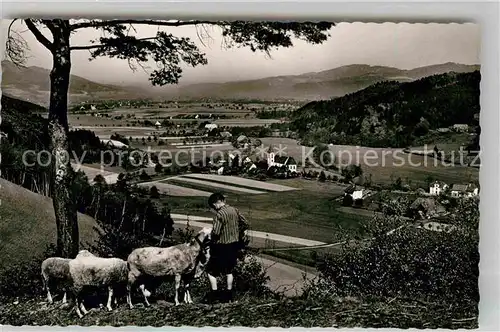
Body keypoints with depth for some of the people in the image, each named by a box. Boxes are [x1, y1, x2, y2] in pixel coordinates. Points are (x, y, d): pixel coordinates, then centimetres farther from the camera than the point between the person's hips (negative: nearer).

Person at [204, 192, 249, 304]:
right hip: (234, 245, 7)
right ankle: (229, 295, 25)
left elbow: (216, 232, -25)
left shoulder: (219, 214, -20)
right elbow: (245, 223, 8)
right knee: (229, 270, 21)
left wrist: (212, 240, -4)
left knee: (211, 270, 7)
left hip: (222, 246, -7)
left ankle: (214, 294, 4)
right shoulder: (234, 210, 2)